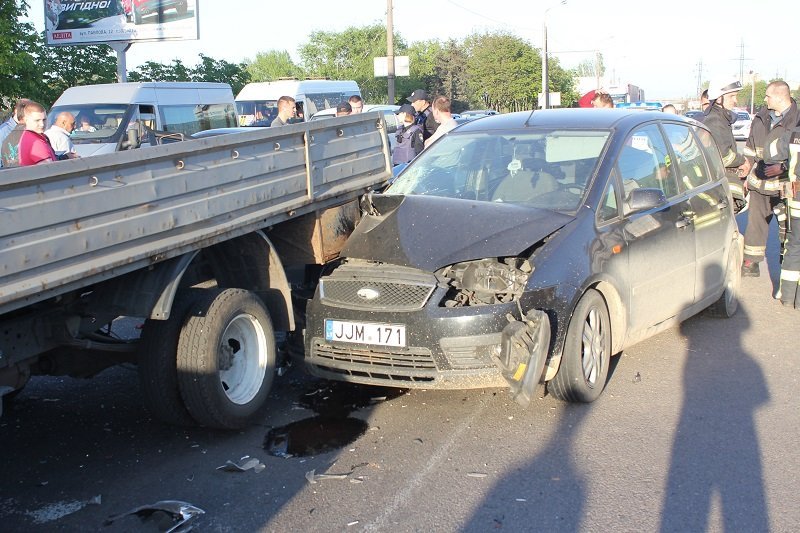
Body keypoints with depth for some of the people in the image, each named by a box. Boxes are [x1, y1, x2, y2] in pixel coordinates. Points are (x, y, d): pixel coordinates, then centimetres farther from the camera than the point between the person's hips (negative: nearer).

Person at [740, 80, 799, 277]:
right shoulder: (762, 116, 7)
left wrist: (782, 168, -21)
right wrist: (749, 162, 16)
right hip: (760, 180, 6)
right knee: (756, 221, 13)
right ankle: (751, 262, 24)